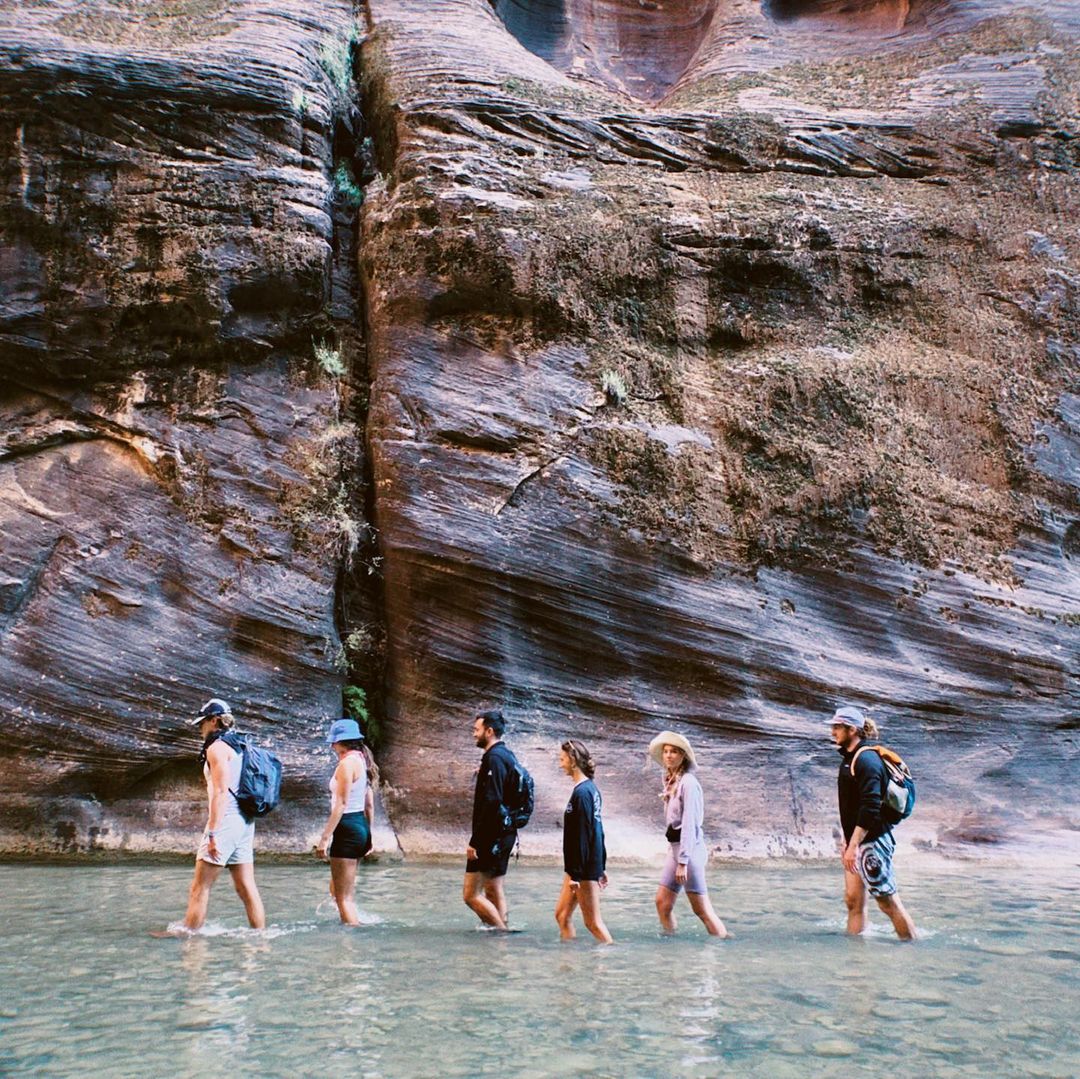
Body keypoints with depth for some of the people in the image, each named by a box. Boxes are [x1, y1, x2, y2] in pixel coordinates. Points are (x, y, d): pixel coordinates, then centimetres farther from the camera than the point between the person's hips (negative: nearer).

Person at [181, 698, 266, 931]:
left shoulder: (216, 748, -8)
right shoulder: (239, 747, 19)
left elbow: (221, 791, -17)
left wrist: (213, 833, -19)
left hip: (226, 822, -9)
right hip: (245, 822, 9)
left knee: (200, 888, -3)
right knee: (246, 888, 8)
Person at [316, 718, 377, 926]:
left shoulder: (347, 763, -15)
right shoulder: (362, 761, 12)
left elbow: (341, 805, -19)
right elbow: (370, 805, 16)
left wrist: (325, 837, -18)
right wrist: (367, 835, 23)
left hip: (348, 828, -10)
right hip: (361, 827, 10)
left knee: (344, 897, -3)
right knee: (337, 889, 22)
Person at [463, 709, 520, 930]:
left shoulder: (494, 758, -17)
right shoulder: (507, 755, 13)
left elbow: (491, 802, -23)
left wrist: (475, 842, -22)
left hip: (490, 836, -10)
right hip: (504, 835, 10)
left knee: (471, 895, -5)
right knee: (494, 893, 15)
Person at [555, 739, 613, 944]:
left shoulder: (581, 793, -17)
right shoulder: (591, 788, 12)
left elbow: (581, 836, -20)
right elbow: (597, 830, 16)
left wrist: (575, 873, -19)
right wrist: (601, 867, 20)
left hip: (584, 868, -10)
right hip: (593, 863, 10)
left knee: (592, 922, -2)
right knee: (562, 914, 14)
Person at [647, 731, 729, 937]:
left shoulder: (688, 782, -15)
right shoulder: (672, 781, 12)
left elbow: (689, 824, -18)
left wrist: (683, 861, -20)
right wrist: (677, 856, 15)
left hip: (689, 848, -9)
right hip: (675, 847, 9)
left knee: (701, 909, -3)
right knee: (662, 902, 7)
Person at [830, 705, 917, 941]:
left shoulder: (866, 760, -15)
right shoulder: (848, 759, 15)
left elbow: (870, 808, -22)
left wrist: (853, 845, -24)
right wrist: (847, 841, 18)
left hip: (872, 840, -9)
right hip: (855, 841, 9)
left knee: (887, 900, -3)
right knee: (853, 900, 9)